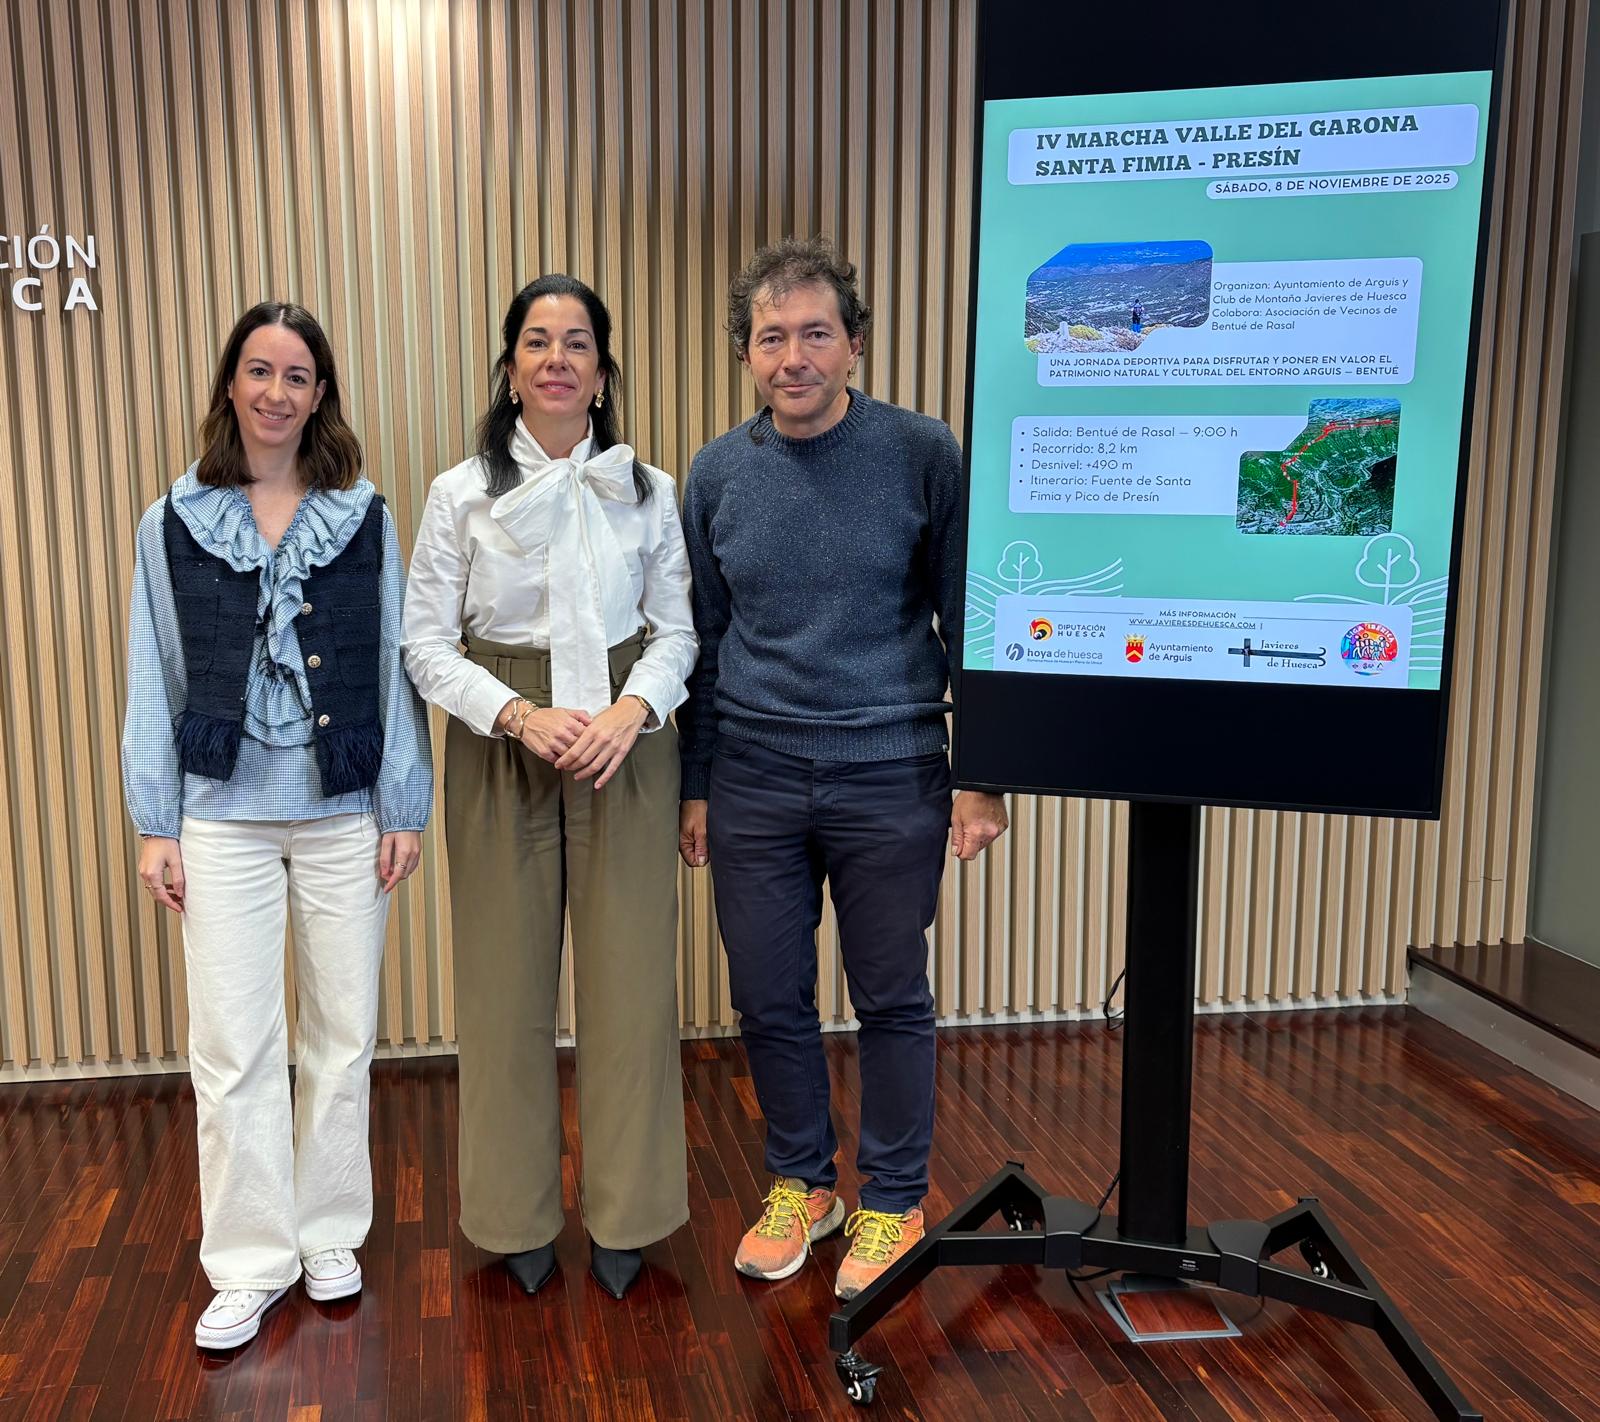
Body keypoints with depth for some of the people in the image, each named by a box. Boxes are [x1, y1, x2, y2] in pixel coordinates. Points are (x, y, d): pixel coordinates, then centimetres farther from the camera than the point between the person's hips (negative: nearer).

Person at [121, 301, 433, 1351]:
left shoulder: (365, 517, 3)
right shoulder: (175, 523, 4)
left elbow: (394, 666, 2)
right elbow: (155, 680, 5)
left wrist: (406, 806, -1)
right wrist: (156, 823, 2)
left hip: (346, 812, 0)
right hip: (223, 816, 0)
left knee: (343, 1036, 9)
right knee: (232, 1047, 2)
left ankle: (330, 1233, 27)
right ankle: (251, 1261, 18)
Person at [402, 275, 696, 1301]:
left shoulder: (649, 491, 4)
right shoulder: (462, 495, 1)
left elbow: (679, 628, 5)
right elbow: (426, 644, -1)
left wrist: (630, 710, -13)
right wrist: (519, 715, -16)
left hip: (625, 753, 1)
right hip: (502, 757, 0)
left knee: (632, 984, 3)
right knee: (508, 989, 6)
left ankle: (625, 1215, 21)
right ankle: (518, 1216, 24)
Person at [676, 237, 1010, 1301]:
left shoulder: (924, 456, -6)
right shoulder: (717, 474, 3)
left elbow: (965, 623, -2)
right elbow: (703, 641, 10)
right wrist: (694, 784, 11)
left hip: (890, 778, -3)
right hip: (756, 777, 3)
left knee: (893, 1001, 9)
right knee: (769, 999, 11)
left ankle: (893, 1204, 28)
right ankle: (800, 1183, 33)